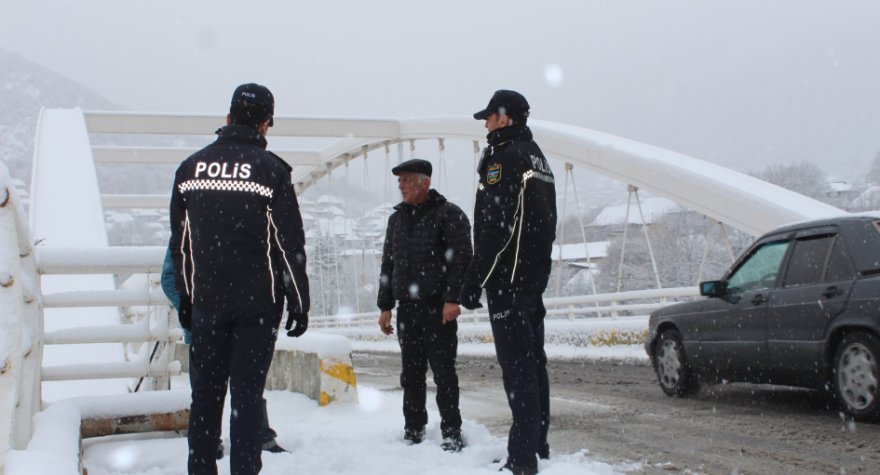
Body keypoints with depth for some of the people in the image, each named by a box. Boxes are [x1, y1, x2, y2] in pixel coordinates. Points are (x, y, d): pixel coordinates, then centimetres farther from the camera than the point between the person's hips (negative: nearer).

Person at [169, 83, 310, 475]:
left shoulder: (190, 168, 6)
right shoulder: (270, 169, -6)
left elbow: (179, 243, 11)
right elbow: (290, 244, -7)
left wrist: (186, 298, 18)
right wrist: (299, 302, 0)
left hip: (206, 300, 3)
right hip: (257, 302, -3)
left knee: (205, 390, 12)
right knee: (247, 392, 2)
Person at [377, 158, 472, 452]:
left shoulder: (449, 215, -3)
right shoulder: (397, 218, 17)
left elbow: (461, 260, -10)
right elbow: (388, 264, 20)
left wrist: (453, 299, -18)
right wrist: (385, 305, 14)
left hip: (437, 307, -6)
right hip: (406, 308, 6)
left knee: (443, 371, -3)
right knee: (411, 373, 9)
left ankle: (451, 432, 6)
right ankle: (413, 429, 19)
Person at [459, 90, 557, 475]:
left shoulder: (504, 157, -12)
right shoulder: (536, 156, 18)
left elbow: (494, 230, -20)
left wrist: (473, 281, -17)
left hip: (507, 279, -10)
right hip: (534, 275, 10)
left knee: (516, 365, -9)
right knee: (533, 360, 14)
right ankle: (538, 444, 23)